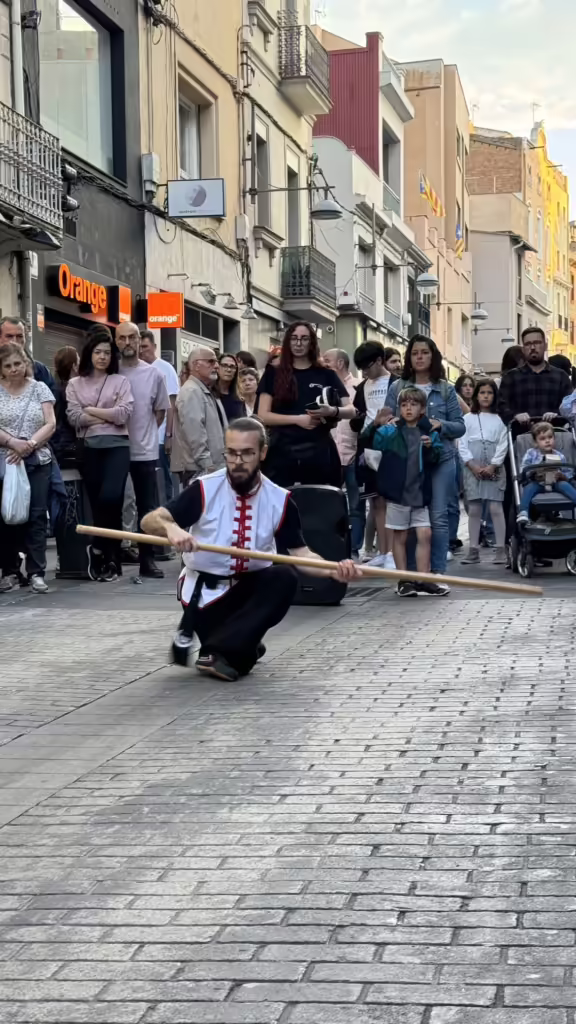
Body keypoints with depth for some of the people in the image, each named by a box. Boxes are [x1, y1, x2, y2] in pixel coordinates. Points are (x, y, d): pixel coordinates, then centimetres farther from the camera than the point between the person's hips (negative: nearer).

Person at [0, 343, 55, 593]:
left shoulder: (39, 388, 6)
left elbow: (50, 424, 0)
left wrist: (30, 445, -13)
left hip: (37, 461, 1)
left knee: (36, 515, -3)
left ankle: (36, 572, -1)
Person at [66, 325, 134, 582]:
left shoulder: (120, 381, 8)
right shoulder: (75, 384, 10)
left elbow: (125, 413, -7)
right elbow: (74, 417, -3)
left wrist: (91, 411, -5)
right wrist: (108, 416, -6)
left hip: (116, 446, -2)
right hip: (89, 448, 2)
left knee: (110, 497, -22)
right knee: (97, 502, 3)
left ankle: (98, 549, -4)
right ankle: (111, 559, 12)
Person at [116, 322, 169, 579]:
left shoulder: (153, 374, 3)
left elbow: (160, 410, 11)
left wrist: (144, 432, 5)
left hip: (145, 450, 1)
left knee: (148, 507, 3)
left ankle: (147, 559, 10)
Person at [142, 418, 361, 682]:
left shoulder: (279, 500, -7)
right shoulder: (204, 490, -14)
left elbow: (300, 553, -5)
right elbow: (149, 521, -19)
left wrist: (334, 570, -26)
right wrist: (170, 528, -43)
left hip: (251, 586, 3)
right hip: (206, 590, -3)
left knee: (285, 577, -29)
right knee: (238, 661, -19)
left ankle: (218, 650, -29)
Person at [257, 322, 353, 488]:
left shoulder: (326, 375, 11)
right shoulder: (274, 374, 8)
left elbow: (351, 411, 7)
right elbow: (263, 416, 1)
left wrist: (332, 411, -16)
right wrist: (298, 419, -12)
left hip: (319, 453, 1)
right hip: (283, 454, -1)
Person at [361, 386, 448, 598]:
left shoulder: (429, 432, 4)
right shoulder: (391, 431, -2)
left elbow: (436, 458, 0)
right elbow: (368, 441, -11)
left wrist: (430, 447, -21)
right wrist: (375, 425, -31)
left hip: (420, 493, 2)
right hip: (397, 493, -2)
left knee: (424, 534, 0)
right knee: (400, 536, 6)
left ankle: (423, 580, 7)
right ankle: (404, 580, 12)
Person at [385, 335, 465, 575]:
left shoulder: (445, 389, 7)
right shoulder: (397, 388, 7)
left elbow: (460, 426, 6)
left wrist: (441, 425, -13)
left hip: (441, 460, 0)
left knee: (438, 516, -2)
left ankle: (438, 571, 3)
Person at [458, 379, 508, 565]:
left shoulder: (499, 419, 7)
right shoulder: (468, 418, 9)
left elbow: (503, 445, 2)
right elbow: (462, 445, 3)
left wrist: (492, 466, -9)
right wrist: (473, 466, -9)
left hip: (494, 469, -1)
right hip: (472, 468, 1)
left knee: (496, 508, -6)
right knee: (474, 509, 2)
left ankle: (500, 550, -5)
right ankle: (473, 550, 5)